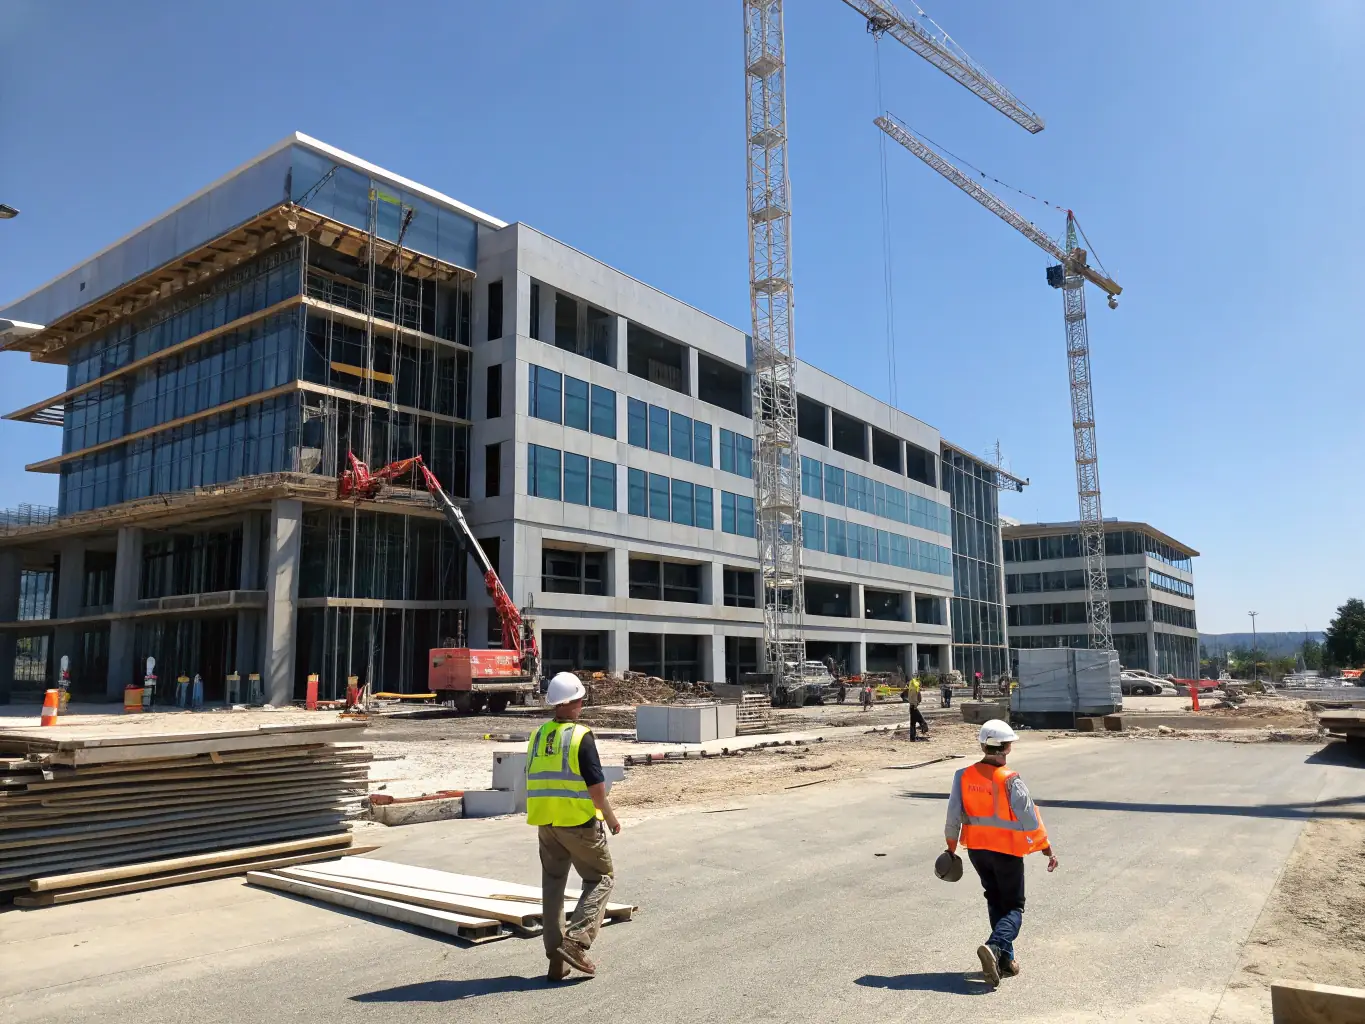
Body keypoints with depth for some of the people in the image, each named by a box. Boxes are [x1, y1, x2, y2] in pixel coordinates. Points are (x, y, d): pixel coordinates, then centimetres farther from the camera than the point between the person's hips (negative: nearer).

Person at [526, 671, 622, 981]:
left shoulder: (538, 735, 5)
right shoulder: (581, 737, -15)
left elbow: (534, 782, 13)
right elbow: (596, 785, -16)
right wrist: (610, 816, -2)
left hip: (546, 823, 6)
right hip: (579, 822, -6)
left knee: (553, 884, 15)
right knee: (601, 879, 10)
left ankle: (556, 958, 16)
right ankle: (575, 941, -4)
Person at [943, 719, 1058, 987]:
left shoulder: (963, 776, -7)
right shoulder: (1010, 781, -19)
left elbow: (953, 816, -2)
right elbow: (1031, 820, -13)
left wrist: (951, 848, 11)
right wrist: (1049, 851, 0)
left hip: (976, 849, 4)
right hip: (1007, 851, -4)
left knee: (995, 902, 20)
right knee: (1014, 908, 8)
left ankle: (1006, 960, 22)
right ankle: (994, 947, -16)